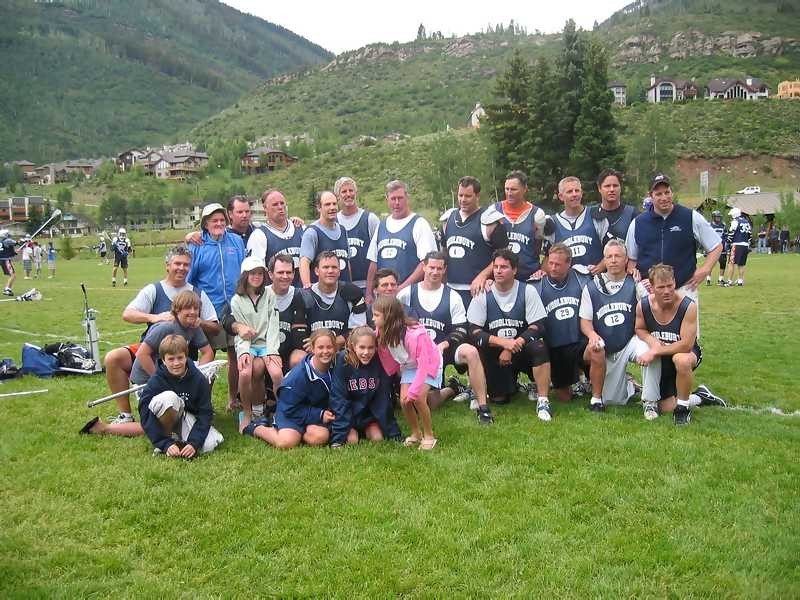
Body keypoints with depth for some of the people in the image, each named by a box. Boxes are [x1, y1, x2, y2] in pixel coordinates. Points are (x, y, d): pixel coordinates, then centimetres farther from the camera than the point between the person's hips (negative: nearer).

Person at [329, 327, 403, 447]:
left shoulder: (379, 362, -16)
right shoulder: (343, 360, -23)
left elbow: (384, 397, -9)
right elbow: (338, 397, -22)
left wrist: (393, 432, -10)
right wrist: (339, 436, -28)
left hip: (369, 412, 3)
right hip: (347, 411, -2)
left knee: (378, 438, -13)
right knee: (352, 440, -20)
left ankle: (365, 431, 19)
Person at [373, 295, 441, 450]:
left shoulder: (415, 334, -36)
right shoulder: (383, 333, -18)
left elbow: (423, 364, -31)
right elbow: (386, 361, -5)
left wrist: (413, 391, -30)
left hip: (429, 364, -5)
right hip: (408, 366, 5)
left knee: (418, 398, -21)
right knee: (404, 400, -9)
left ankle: (429, 435, -1)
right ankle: (416, 433, 14)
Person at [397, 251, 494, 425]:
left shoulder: (452, 297, 2)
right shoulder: (407, 293, 2)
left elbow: (460, 330, -1)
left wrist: (444, 344, -18)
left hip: (444, 349, 0)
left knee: (471, 352, -35)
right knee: (431, 403, -9)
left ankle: (482, 407, -26)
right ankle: (452, 388, 28)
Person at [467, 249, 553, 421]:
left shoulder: (527, 291, -5)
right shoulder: (483, 295, -3)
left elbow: (537, 326, -11)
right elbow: (475, 331, -10)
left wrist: (512, 348, -20)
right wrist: (503, 342, -24)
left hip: (521, 350, -1)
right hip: (494, 353, 1)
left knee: (539, 347, -33)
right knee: (499, 399, -7)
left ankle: (543, 401, -22)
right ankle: (510, 385, 29)